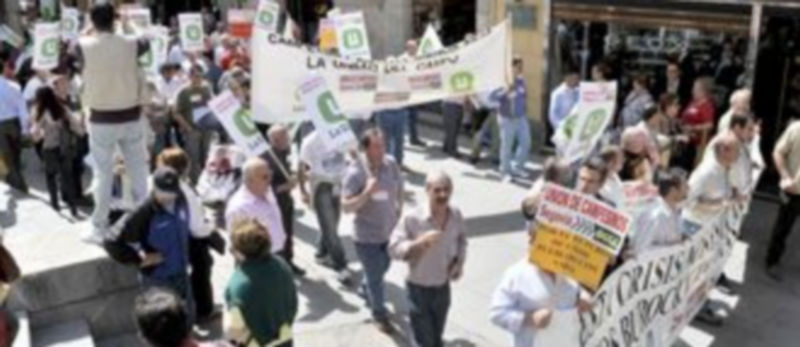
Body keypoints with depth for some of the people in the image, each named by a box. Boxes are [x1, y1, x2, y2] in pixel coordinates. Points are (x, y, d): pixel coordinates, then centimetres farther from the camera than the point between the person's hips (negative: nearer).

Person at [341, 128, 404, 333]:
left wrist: (399, 209, 5)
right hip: (367, 236, -6)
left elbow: (399, 187, 11)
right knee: (375, 277, 8)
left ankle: (366, 288, 59)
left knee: (384, 267, 28)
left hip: (389, 230, 6)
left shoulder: (390, 164, -9)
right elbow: (346, 207, -25)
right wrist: (367, 193, -36)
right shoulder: (355, 172, -24)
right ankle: (379, 314, 31)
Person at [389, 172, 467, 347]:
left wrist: (460, 261, -6)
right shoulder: (413, 219, -25)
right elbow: (394, 249, -24)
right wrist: (420, 242, -39)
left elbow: (462, 239, 9)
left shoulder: (456, 215, -10)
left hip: (443, 286, 5)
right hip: (419, 288, -4)